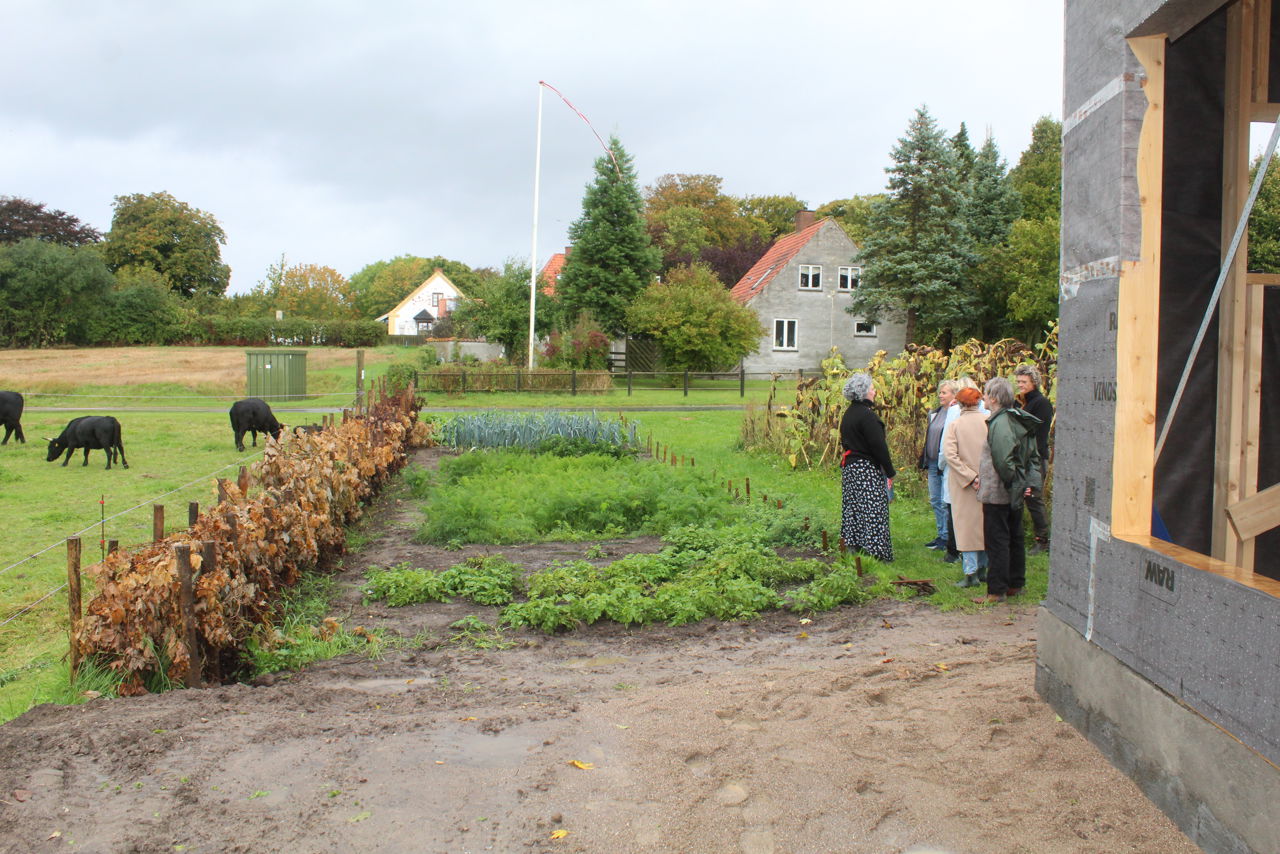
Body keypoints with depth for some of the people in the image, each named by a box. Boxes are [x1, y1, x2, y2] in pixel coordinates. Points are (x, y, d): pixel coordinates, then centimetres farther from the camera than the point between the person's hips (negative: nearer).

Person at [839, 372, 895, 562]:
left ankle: (852, 546, 18)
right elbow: (879, 446, -18)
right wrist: (890, 472, -12)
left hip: (849, 466, 9)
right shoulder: (866, 415, -17)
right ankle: (874, 552, -3)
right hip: (867, 469, -9)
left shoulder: (848, 414, 11)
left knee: (853, 508, 13)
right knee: (872, 510, -5)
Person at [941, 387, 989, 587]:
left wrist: (970, 476, -14)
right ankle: (982, 569, 23)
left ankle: (971, 572, -1)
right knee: (985, 523, 14)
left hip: (964, 485, -2)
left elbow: (949, 454, -16)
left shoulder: (956, 424, -7)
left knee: (967, 525, 2)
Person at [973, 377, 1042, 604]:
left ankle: (997, 591, 4)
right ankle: (1016, 584, 28)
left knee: (996, 542, -2)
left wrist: (1011, 481, -14)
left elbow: (1003, 460, -29)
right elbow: (1033, 455, 16)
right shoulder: (1018, 420, 9)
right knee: (1015, 538, 17)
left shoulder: (999, 423, -21)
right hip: (1014, 493, 10)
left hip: (997, 493, -10)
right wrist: (1027, 482, 10)